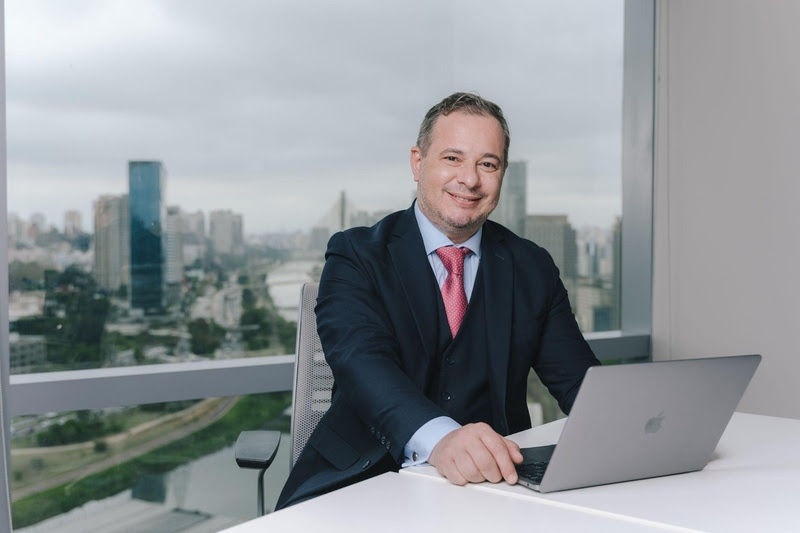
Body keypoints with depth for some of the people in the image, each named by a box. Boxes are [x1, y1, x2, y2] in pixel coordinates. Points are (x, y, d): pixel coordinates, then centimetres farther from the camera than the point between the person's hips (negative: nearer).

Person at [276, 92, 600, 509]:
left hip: (493, 479, 3)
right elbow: (360, 359, -18)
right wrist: (439, 437, -38)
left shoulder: (533, 269, 10)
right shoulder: (356, 256, -1)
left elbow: (579, 379, 6)